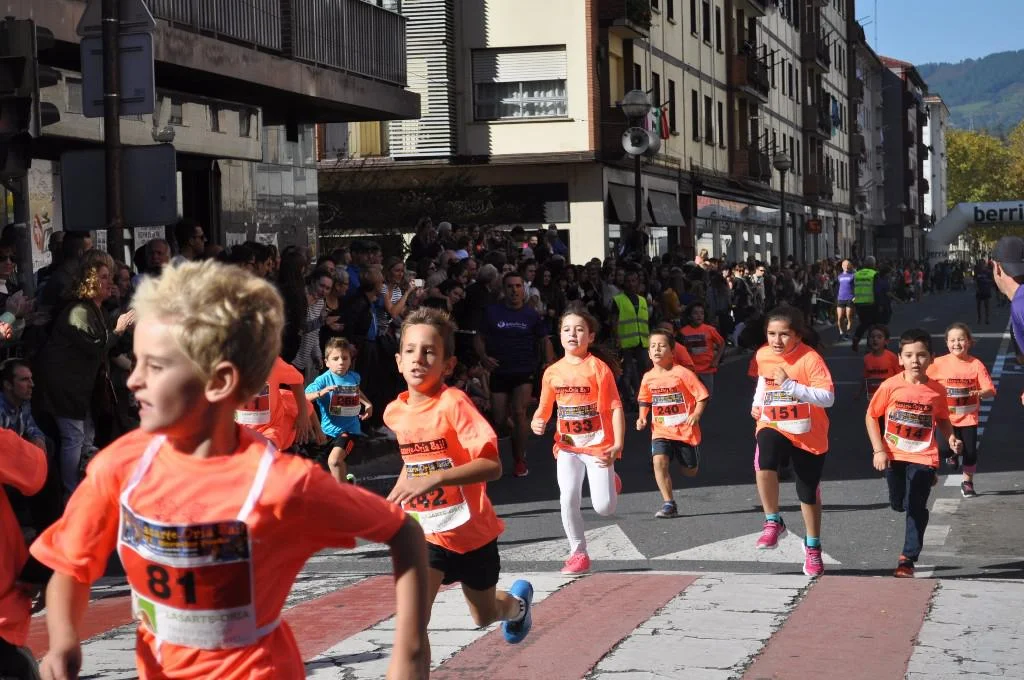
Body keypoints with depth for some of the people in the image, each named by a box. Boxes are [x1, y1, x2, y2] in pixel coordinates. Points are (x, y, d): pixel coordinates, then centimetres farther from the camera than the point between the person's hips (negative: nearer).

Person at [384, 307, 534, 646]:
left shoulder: (454, 403, -22)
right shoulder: (395, 411, -3)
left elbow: (492, 465, -32)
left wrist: (435, 479, -41)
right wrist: (399, 490, 8)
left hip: (470, 530, -3)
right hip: (426, 532, 3)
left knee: (485, 615, 20)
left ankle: (518, 601, 55)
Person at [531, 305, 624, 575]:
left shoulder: (599, 368, -13)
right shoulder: (553, 372, 0)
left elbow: (616, 408, -13)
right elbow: (544, 407, 9)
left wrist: (618, 445, -21)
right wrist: (537, 422, -14)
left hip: (598, 445, -3)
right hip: (568, 445, 3)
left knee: (603, 508, -5)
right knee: (568, 500, -9)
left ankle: (610, 482, 32)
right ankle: (578, 553, 7)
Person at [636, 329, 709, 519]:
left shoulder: (683, 373, -12)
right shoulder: (648, 377, 1)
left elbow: (702, 396, -8)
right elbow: (644, 401, 19)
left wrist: (697, 414, -23)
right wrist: (642, 417, 3)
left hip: (686, 431, -2)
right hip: (661, 431, 2)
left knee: (691, 471, 11)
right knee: (659, 461, -23)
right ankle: (669, 504, -18)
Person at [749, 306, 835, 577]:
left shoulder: (810, 359, -19)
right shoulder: (763, 355, -3)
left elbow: (828, 397, -28)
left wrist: (790, 385, -33)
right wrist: (757, 403, 13)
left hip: (808, 435, -2)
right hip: (773, 427, 2)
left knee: (808, 493, 10)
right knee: (764, 462, -32)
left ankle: (812, 547, 33)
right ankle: (773, 522, -17)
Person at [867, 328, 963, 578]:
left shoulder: (937, 390, -7)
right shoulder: (890, 386, -11)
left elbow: (942, 420, 10)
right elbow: (871, 417, -2)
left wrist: (951, 437, -10)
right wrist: (878, 450, -9)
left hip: (923, 457, -1)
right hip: (894, 455, 1)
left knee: (915, 507, -9)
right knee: (898, 504, 15)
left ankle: (908, 559, -1)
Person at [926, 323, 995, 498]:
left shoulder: (976, 364, -7)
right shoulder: (939, 364, -7)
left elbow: (990, 390, -9)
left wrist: (980, 393, -29)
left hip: (968, 417, 1)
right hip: (946, 417, 0)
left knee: (970, 451, 4)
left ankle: (967, 482, 28)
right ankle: (952, 452, 24)